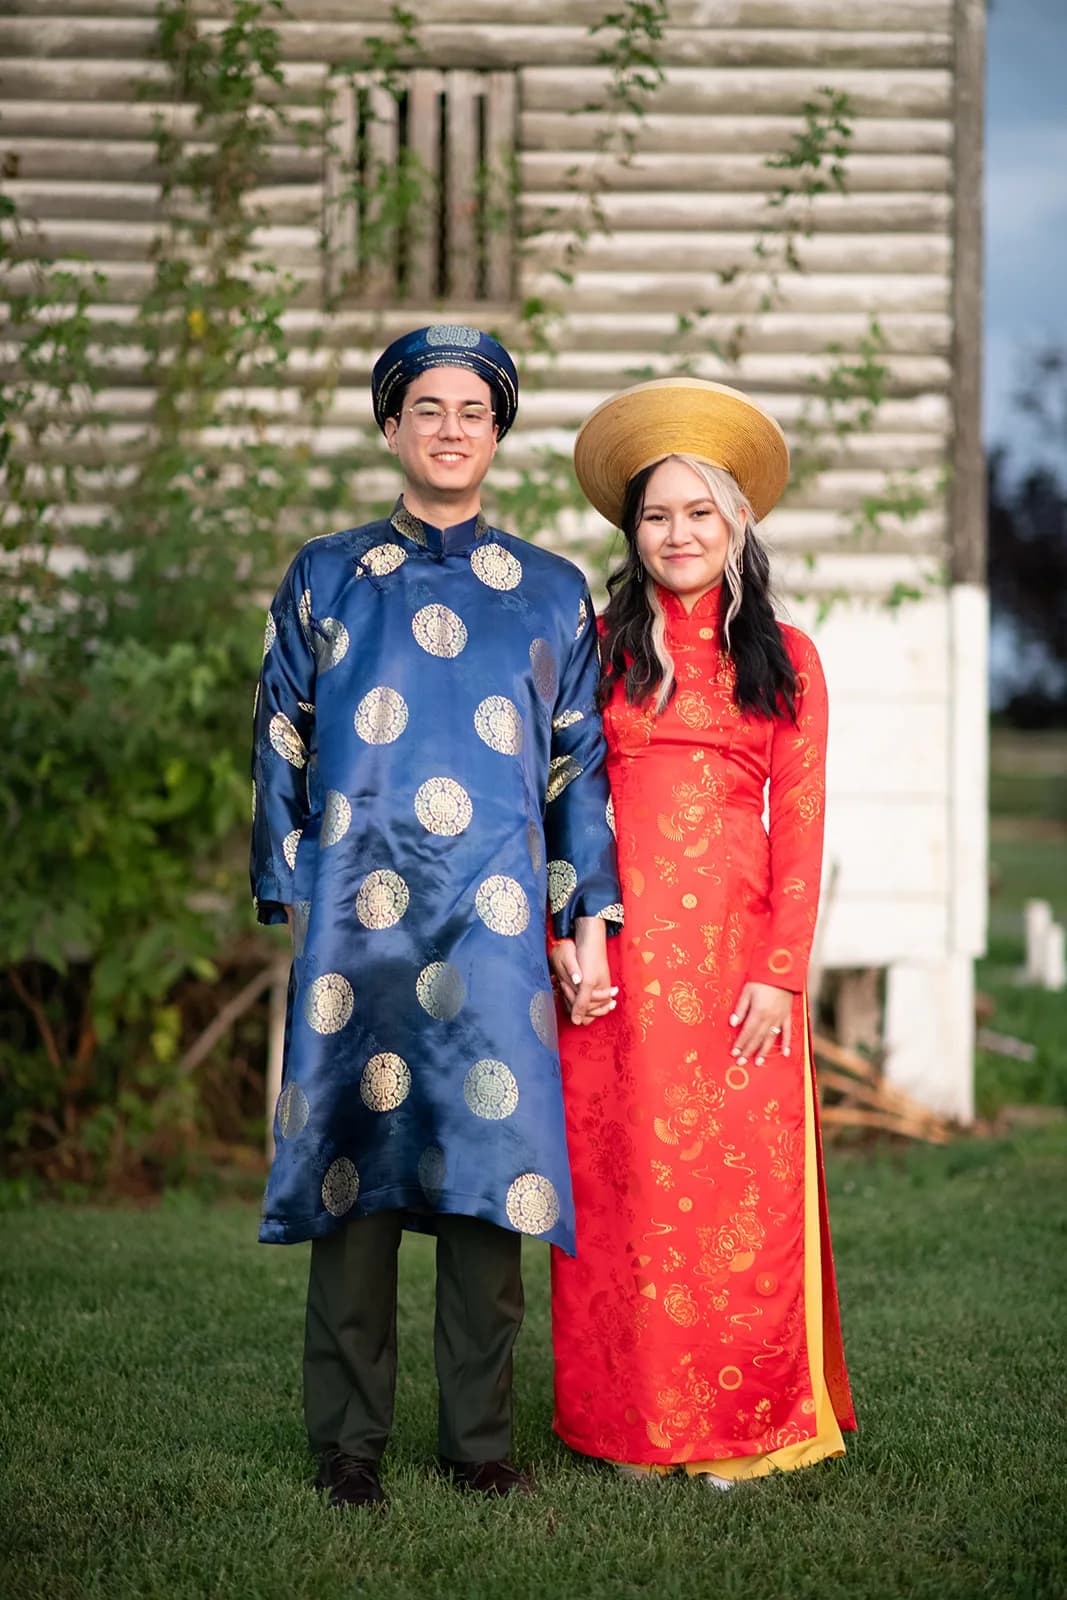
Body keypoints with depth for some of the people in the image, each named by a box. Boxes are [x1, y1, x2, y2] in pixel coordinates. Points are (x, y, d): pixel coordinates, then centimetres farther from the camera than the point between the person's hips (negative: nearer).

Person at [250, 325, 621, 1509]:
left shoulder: (549, 592, 13)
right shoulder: (323, 579, 11)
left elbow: (580, 765, 12)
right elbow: (281, 747, 11)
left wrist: (590, 918, 6)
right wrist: (290, 904, 4)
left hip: (494, 922, 1)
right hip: (356, 916, 0)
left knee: (489, 1151, 0)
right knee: (353, 1159, 0)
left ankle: (480, 1436, 12)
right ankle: (349, 1442, 10)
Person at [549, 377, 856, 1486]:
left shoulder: (784, 659, 9)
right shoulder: (597, 647, 9)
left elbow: (799, 824, 4)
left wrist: (781, 973, -5)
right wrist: (562, 937, -6)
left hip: (738, 951, 0)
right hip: (621, 950, 0)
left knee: (740, 1183, 0)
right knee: (626, 1181, 3)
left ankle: (740, 1426, 13)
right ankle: (634, 1422, 15)